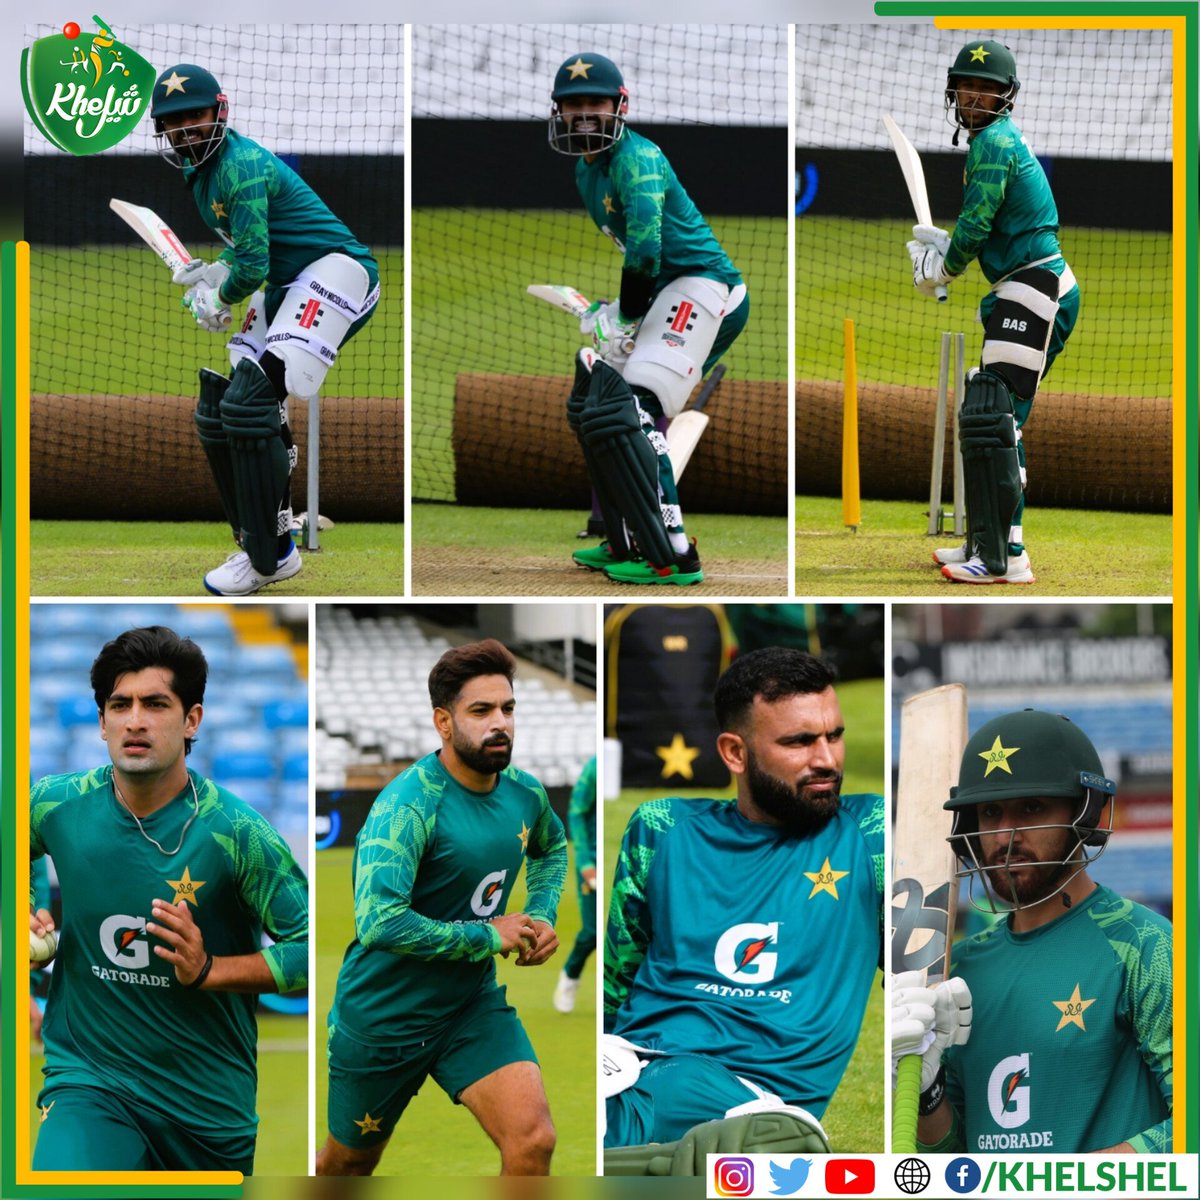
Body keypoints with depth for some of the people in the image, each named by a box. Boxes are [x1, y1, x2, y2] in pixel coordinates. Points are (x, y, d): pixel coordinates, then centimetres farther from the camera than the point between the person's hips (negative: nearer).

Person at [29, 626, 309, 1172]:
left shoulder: (237, 833, -13)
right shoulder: (55, 805, -5)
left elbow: (310, 949, -12)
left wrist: (207, 970, -24)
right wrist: (19, 916, -1)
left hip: (210, 1101, 0)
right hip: (89, 1081, 0)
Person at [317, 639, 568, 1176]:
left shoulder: (525, 793, -3)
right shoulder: (408, 804, -25)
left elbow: (550, 848, 24)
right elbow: (379, 923, -36)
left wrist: (541, 917, 4)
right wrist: (488, 936, -25)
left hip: (473, 1008, 4)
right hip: (383, 1013, -4)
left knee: (532, 1140, -19)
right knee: (348, 1167, 16)